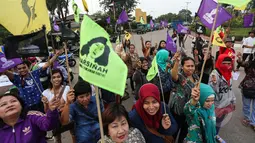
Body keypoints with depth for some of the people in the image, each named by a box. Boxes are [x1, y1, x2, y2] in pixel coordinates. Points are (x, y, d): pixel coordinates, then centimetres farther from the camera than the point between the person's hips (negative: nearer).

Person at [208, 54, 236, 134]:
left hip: (226, 104, 7)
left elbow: (230, 88, 14)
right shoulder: (215, 74, -21)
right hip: (217, 105, -7)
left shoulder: (229, 73, 3)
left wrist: (233, 100, 17)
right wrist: (214, 83, -42)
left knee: (219, 123, 22)